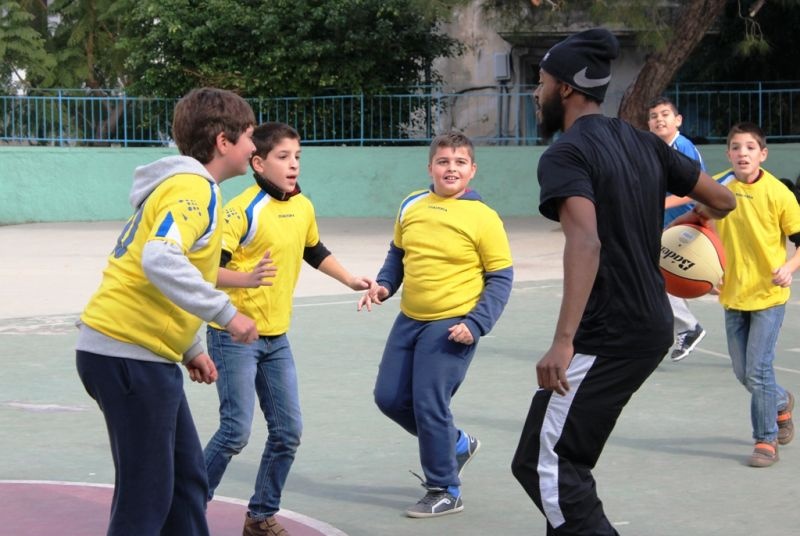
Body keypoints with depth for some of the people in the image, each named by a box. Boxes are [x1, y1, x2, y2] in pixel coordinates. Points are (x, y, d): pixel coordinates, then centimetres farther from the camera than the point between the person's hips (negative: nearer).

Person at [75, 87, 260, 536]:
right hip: (129, 353, -10)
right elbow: (161, 259, -30)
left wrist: (191, 349, 21)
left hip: (142, 353, 10)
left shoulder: (183, 185, 18)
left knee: (187, 482, 15)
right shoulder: (195, 188, -13)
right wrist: (226, 313, -25)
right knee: (147, 498, -5)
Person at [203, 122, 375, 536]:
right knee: (236, 431, -10)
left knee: (288, 430, 6)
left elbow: (315, 251, 26)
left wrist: (350, 280, 26)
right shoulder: (242, 210, -18)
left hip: (276, 337, 7)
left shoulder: (303, 207, 6)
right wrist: (244, 278, -38)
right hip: (235, 334, -7)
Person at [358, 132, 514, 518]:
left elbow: (500, 278, -8)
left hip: (451, 327, -7)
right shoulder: (412, 206, 3)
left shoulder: (482, 217, -12)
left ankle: (445, 492, 11)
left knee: (429, 406, -8)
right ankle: (455, 444, 34)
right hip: (409, 320, 7)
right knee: (389, 397, 10)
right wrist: (384, 286, 2)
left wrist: (475, 325, -17)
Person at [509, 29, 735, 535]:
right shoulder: (645, 143, 11)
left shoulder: (565, 155, -12)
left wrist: (564, 341, -34)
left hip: (606, 335, -9)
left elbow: (585, 241, -27)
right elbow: (723, 201, 16)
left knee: (547, 467, -8)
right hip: (652, 326, 9)